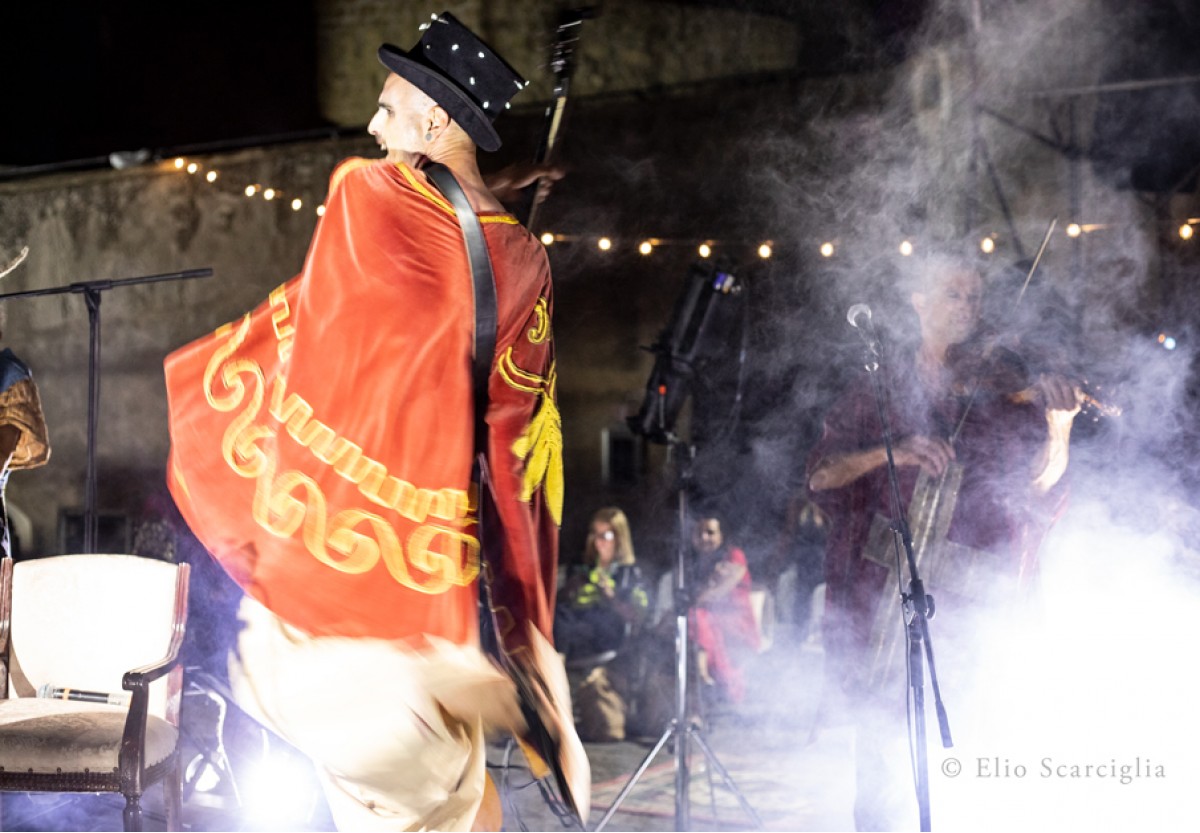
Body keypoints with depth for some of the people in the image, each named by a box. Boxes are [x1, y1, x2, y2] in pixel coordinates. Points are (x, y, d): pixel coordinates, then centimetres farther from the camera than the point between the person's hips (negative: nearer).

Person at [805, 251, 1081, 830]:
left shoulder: (998, 384, 5)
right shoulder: (880, 386, 8)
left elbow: (1039, 479, -5)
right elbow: (820, 475, 0)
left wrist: (1059, 424, -24)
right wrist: (893, 451, -17)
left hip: (969, 592, -1)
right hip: (883, 586, 1)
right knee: (881, 733, -2)